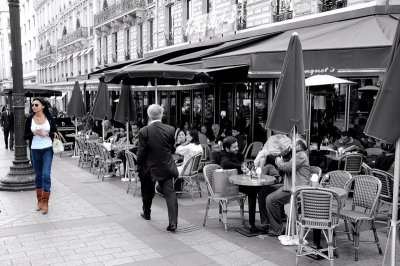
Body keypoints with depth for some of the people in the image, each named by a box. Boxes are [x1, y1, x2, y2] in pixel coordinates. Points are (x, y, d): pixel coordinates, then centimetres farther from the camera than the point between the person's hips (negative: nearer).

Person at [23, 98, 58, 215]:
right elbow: (25, 136, 3)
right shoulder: (29, 119, 1)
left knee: (46, 175, -9)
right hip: (35, 150, 2)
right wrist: (34, 133, -15)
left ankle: (45, 203, -3)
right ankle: (39, 200, 22)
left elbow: (55, 133, 4)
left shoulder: (49, 118, -1)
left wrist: (47, 133, -15)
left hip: (48, 149, -2)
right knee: (38, 175, 10)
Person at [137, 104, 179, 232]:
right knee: (170, 193, -2)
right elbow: (172, 149, 4)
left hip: (149, 168, -1)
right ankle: (173, 222, -10)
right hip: (166, 167, 1)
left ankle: (146, 213, 43)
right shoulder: (170, 130, -7)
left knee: (147, 193, 21)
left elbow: (141, 153, -10)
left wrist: (139, 168, 2)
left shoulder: (144, 132, -14)